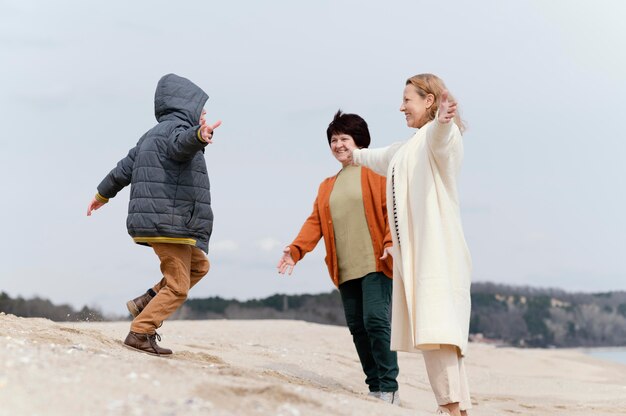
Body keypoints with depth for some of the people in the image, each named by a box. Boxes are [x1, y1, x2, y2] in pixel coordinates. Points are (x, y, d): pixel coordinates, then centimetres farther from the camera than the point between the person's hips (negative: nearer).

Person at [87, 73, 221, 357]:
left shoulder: (152, 135, 22)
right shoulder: (176, 128, -9)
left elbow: (125, 167, 32)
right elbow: (182, 143, -37)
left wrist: (103, 194, 45)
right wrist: (198, 136, -60)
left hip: (153, 222, 10)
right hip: (170, 223, -10)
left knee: (199, 265, 23)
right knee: (177, 286, -5)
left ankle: (145, 303, 17)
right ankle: (140, 333, -5)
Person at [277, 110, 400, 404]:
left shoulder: (376, 171, 3)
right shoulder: (327, 186, 21)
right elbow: (315, 220, 11)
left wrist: (391, 243, -21)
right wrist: (296, 249, -4)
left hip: (375, 262, -6)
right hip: (345, 268, 6)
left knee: (375, 320, -15)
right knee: (357, 326, 5)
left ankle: (389, 388, -9)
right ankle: (374, 386, 13)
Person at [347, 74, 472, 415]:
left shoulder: (439, 135, -3)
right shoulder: (408, 147, 27)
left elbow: (440, 140, -30)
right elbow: (382, 159, 49)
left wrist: (443, 121, -54)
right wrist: (357, 155, 69)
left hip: (436, 247, -9)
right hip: (412, 250, 9)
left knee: (435, 325, -20)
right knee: (429, 330, 3)